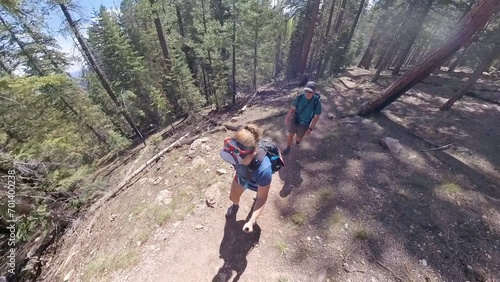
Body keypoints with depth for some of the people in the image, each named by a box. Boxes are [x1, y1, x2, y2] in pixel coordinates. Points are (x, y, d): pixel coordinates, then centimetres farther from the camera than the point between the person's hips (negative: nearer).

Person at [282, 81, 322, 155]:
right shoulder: (300, 97, -17)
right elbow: (293, 108, -5)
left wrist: (310, 129, -16)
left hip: (304, 124, -1)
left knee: (299, 138, 18)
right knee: (290, 135, 10)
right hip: (294, 120, 1)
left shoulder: (317, 102, -22)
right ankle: (288, 148, 36)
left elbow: (316, 117, -15)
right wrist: (287, 118, -4)